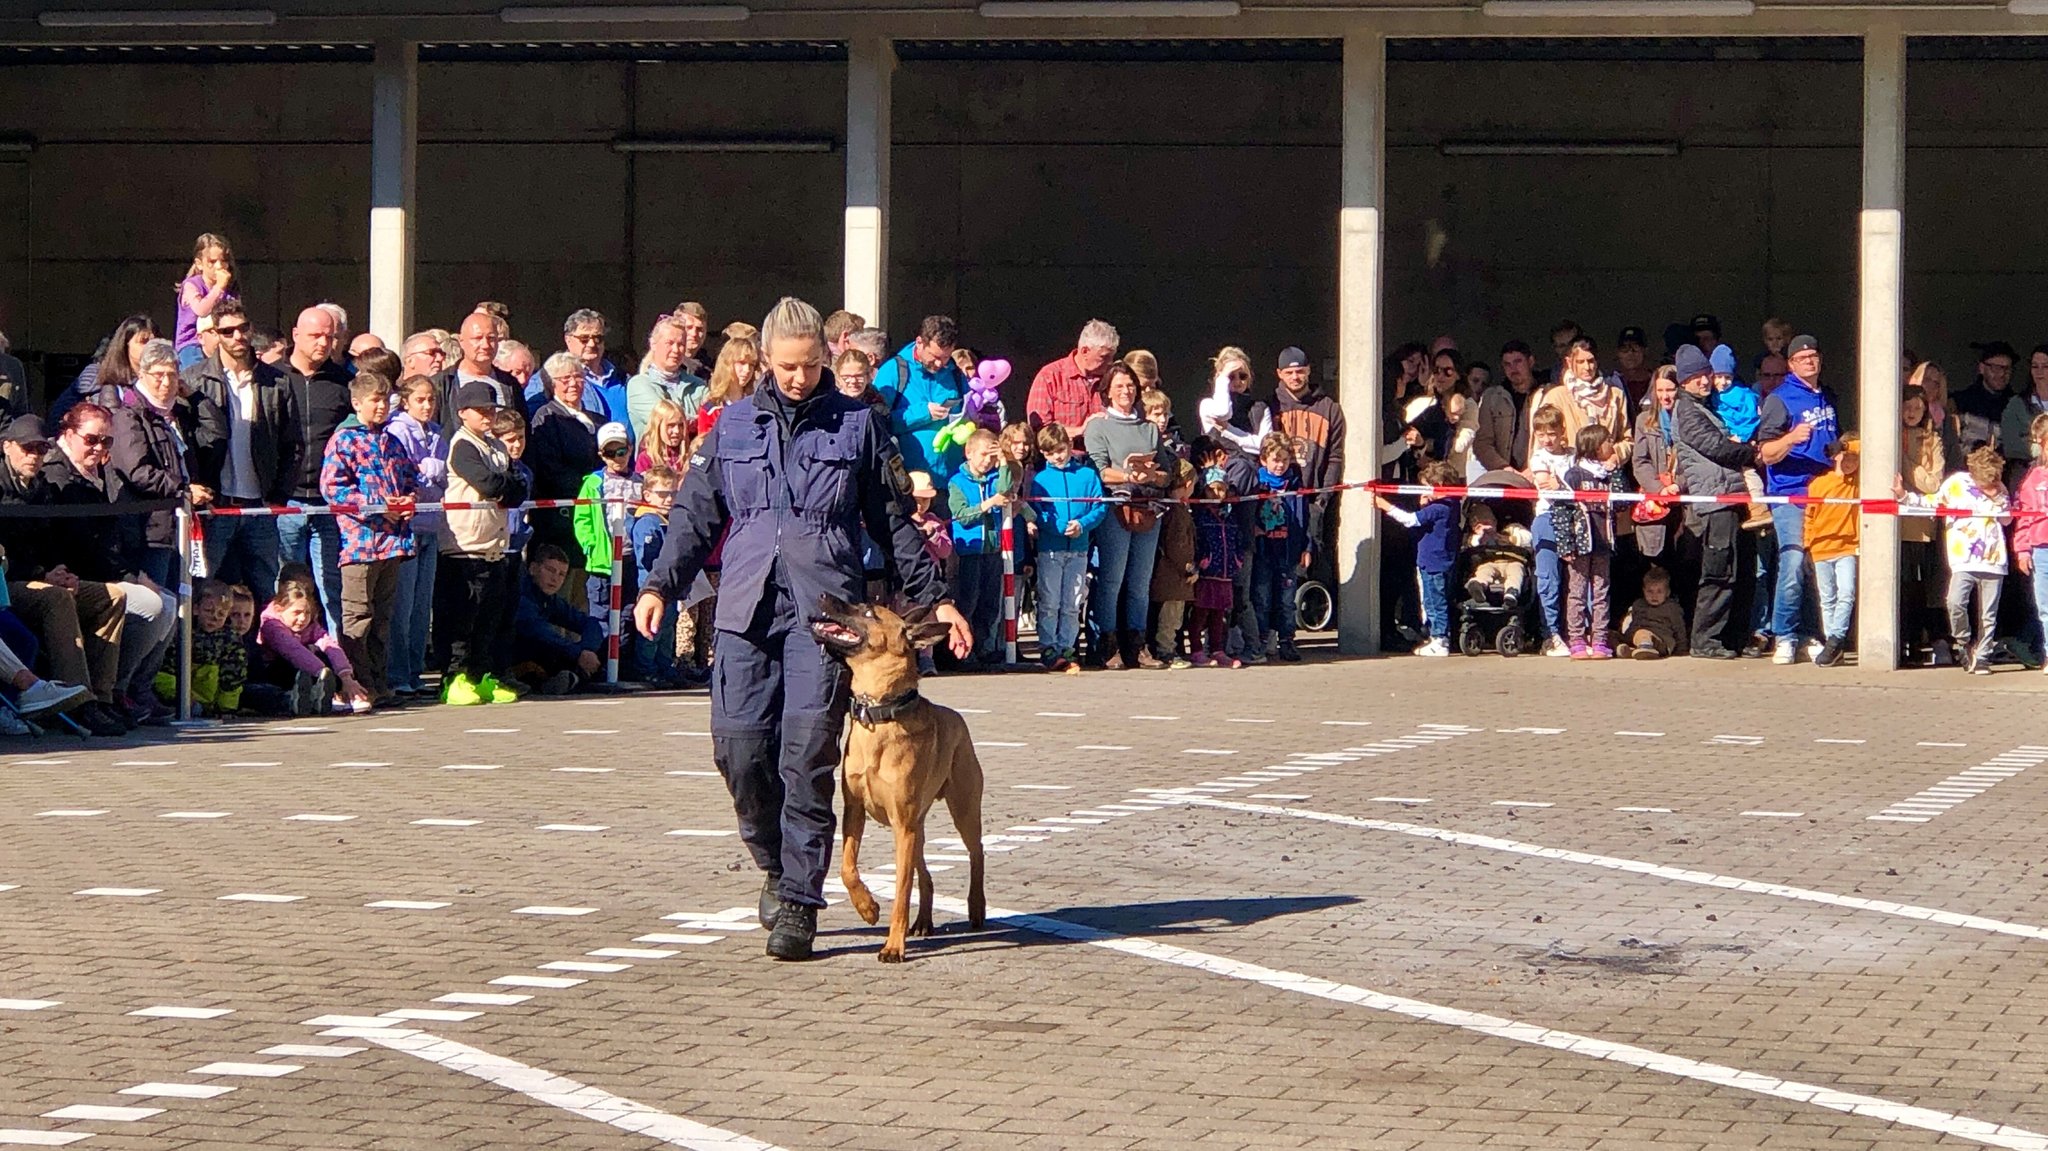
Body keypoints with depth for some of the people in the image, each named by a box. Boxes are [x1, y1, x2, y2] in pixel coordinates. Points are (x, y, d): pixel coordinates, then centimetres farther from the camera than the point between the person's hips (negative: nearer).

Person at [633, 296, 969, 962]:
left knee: (808, 755, -11)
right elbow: (696, 515, 15)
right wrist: (660, 585, 2)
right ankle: (778, 864, 21)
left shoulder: (856, 426, 9)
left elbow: (894, 523, 14)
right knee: (738, 747, -4)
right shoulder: (734, 426, 14)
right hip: (746, 608, 2)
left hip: (825, 609, -2)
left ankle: (798, 904, -6)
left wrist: (934, 598, 11)